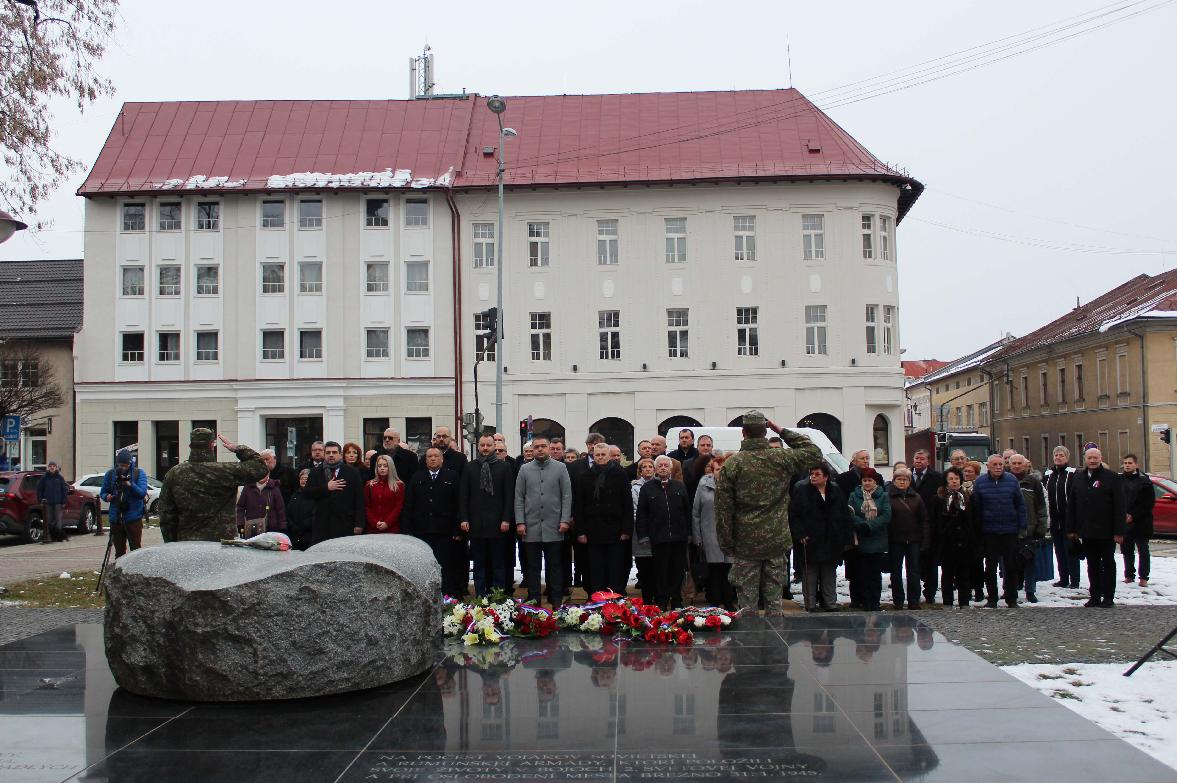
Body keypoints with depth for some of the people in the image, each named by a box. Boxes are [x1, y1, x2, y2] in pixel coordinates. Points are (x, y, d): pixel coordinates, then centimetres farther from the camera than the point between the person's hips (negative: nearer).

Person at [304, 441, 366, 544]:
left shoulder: (352, 473, 7)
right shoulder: (315, 473, 15)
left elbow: (359, 500, 2)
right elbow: (307, 493, 3)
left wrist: (359, 524, -6)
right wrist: (326, 488, -10)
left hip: (345, 525, -2)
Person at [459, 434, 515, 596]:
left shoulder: (504, 467, 3)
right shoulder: (470, 468, 8)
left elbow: (509, 496, 0)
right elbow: (463, 495, 7)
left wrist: (506, 519, -7)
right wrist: (463, 518, -1)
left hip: (497, 523, -1)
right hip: (476, 523, 2)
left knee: (498, 564, 3)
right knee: (479, 564, 6)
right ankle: (480, 596, 11)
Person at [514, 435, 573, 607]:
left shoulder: (560, 468, 3)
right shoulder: (525, 470, 6)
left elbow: (567, 496, 0)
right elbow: (519, 498, 5)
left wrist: (565, 520, -8)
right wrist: (520, 522, -3)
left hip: (554, 527, -1)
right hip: (531, 527, 1)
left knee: (555, 566, 4)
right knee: (532, 566, 6)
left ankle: (556, 601, 11)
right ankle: (533, 599, 13)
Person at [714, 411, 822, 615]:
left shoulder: (731, 464, -6)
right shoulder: (782, 458, -3)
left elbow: (723, 509, -6)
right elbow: (814, 453, 15)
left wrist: (727, 545, 2)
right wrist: (783, 432, 11)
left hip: (745, 545, -1)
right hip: (777, 544, 1)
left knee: (747, 603, 5)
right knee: (775, 601, 8)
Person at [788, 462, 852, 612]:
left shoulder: (837, 492, 6)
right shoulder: (801, 492, -4)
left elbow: (845, 518, 8)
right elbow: (793, 516, -6)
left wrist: (847, 540, 4)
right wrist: (800, 535, -16)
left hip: (832, 543, 3)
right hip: (810, 543, -3)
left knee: (830, 576, 12)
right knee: (810, 576, 2)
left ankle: (830, 604, 20)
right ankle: (810, 604, 11)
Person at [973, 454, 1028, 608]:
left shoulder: (1012, 481, 0)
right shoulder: (979, 483, -1)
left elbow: (1020, 504, 4)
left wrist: (1022, 526, -1)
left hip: (1010, 531, 1)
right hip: (989, 531, 0)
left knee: (1011, 566, 6)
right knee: (990, 566, 5)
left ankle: (1011, 598, 16)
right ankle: (992, 598, 15)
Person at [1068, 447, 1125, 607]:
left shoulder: (1111, 477, -5)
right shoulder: (1078, 478, 8)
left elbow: (1119, 506, -8)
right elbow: (1071, 505, 10)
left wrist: (1118, 531, -13)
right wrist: (1071, 528, 6)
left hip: (1106, 531, -4)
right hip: (1087, 531, 4)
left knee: (1108, 564, 6)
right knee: (1092, 565, 10)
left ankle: (1108, 597, 12)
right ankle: (1095, 596, 16)